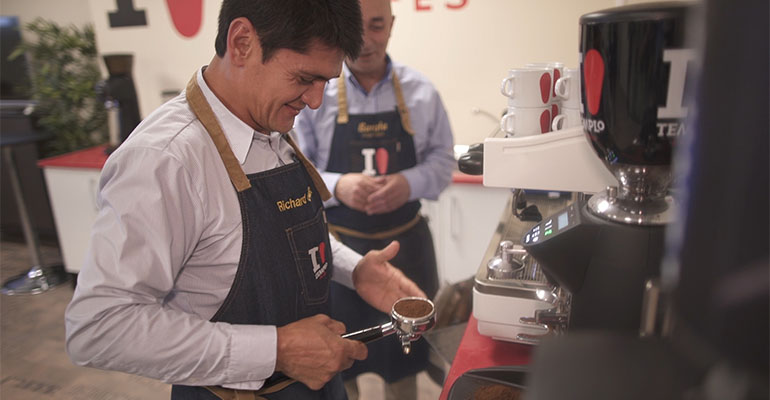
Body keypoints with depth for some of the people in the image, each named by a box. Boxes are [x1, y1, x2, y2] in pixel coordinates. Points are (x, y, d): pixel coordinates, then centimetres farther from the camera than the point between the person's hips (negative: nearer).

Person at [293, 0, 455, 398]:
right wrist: (337, 186, -24)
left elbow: (442, 158, 2)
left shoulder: (420, 91, -4)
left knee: (403, 354, 21)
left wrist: (409, 183, -17)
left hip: (405, 243, 2)